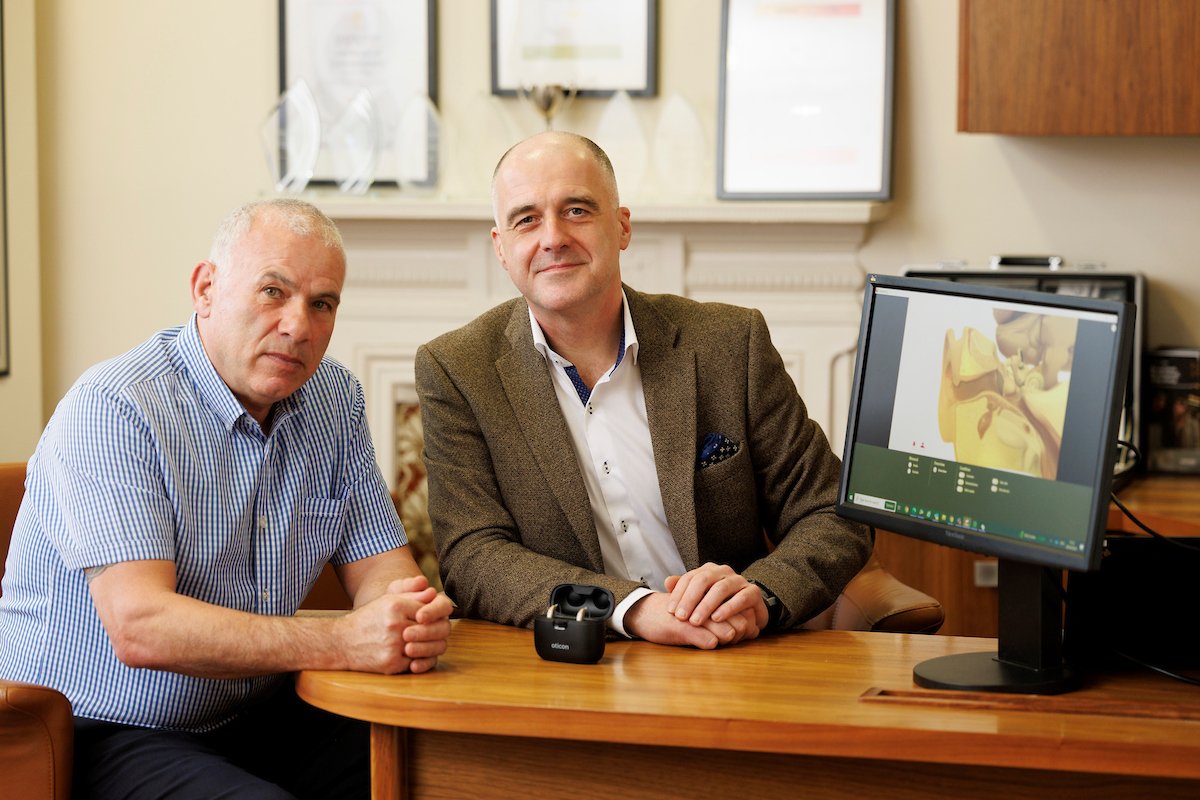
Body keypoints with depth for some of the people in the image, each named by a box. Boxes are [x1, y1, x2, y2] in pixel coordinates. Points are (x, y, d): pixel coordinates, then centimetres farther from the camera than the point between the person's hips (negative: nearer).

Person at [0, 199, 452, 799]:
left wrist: (413, 618, -20)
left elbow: (377, 564, 6)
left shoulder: (334, 397, 5)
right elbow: (140, 626, -28)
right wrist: (343, 642, -34)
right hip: (104, 731, -6)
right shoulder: (112, 409, -18)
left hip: (257, 719, 7)